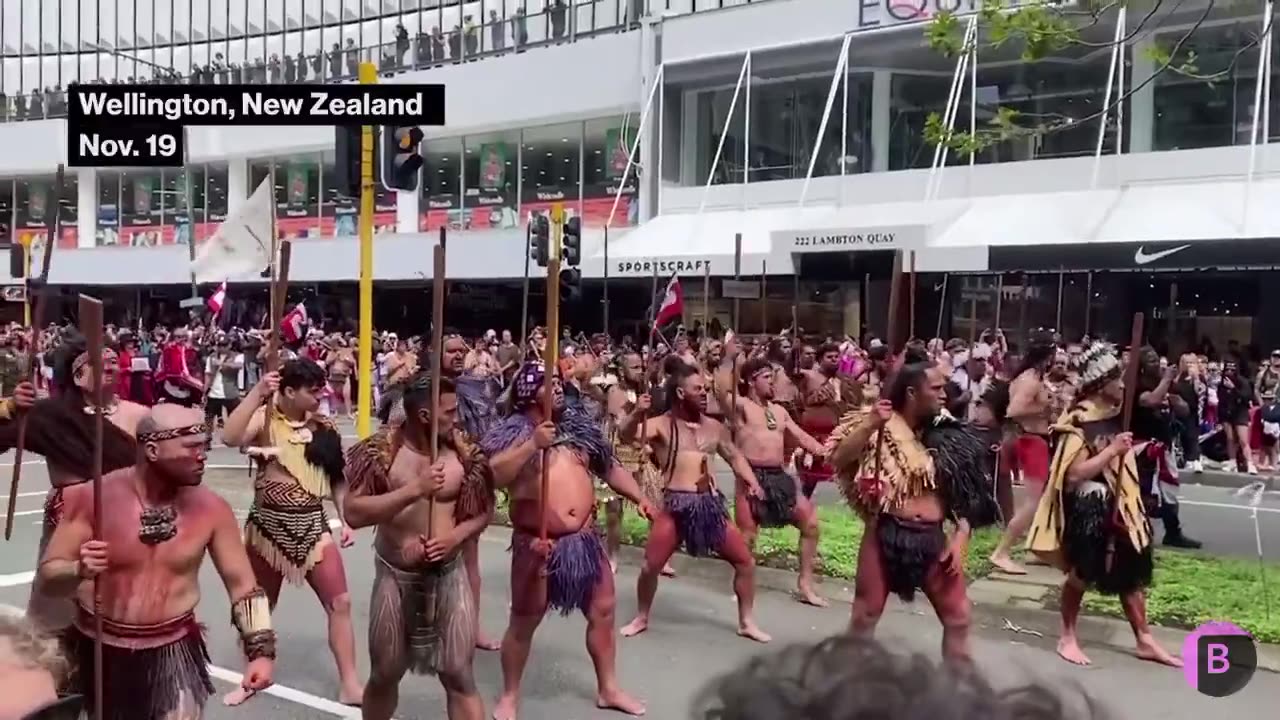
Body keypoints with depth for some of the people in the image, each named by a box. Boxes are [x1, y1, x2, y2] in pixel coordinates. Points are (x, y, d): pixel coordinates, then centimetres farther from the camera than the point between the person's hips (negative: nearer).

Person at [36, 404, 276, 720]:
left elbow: (242, 583, -2)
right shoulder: (94, 499, -13)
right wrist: (79, 571, -29)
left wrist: (260, 651, -8)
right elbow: (48, 574, -7)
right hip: (99, 651, 1)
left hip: (174, 654, 0)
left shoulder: (211, 508, -10)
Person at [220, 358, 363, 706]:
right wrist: (257, 392, -30)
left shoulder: (323, 427, 1)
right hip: (268, 525, -2)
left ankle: (349, 684, 9)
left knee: (340, 603, -1)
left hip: (312, 526, 3)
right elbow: (230, 438, -31)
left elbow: (337, 479, 9)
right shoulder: (265, 419, -9)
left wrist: (346, 520, 1)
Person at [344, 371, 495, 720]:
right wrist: (414, 489, -27)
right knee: (385, 674, 13)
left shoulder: (464, 452, -4)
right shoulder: (381, 449, -11)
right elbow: (354, 513, -19)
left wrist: (455, 537, -13)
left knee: (458, 674, -1)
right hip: (394, 576, -1)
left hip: (449, 574, 1)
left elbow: (483, 511, 6)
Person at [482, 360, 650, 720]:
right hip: (537, 543, -5)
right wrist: (532, 444, -29)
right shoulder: (514, 431, -8)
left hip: (584, 537, 5)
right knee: (523, 623, 7)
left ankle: (608, 689, 31)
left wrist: (638, 497, 7)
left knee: (603, 612, 14)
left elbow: (610, 466, 17)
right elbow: (492, 475, -24)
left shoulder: (579, 424, 9)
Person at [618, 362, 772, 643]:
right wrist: (637, 413, -39)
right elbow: (626, 435, -19)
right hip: (676, 505, -4)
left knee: (745, 560, 4)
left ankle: (746, 622, 20)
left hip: (711, 504, 4)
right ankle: (642, 619, 18)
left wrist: (752, 481, 7)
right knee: (651, 565, -8)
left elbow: (734, 456, 23)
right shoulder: (661, 425, -3)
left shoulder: (714, 427, 12)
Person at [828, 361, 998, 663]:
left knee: (958, 618, 6)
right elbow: (839, 460, -16)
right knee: (864, 615, 7)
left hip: (933, 538, 3)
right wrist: (870, 423, -24)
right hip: (886, 534, -3)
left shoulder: (948, 434, 4)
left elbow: (966, 493, 7)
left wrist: (960, 538, -2)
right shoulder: (881, 429, -3)